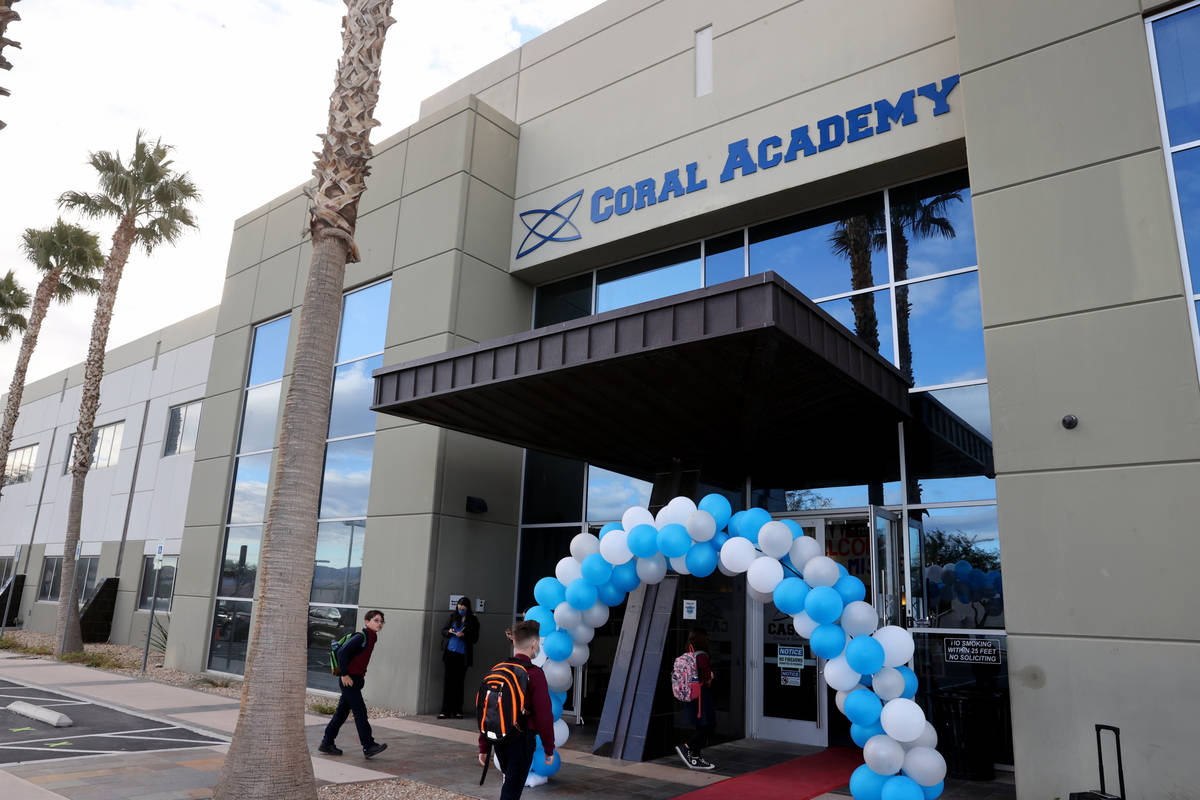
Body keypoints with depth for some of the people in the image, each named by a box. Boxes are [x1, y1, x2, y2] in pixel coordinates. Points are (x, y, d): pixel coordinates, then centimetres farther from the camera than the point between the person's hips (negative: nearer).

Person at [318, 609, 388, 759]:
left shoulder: (371, 638, 13)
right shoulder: (361, 637, -17)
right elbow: (342, 653, -23)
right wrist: (345, 675, -21)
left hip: (356, 680, 10)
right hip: (349, 680, -10)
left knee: (342, 712, 15)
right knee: (360, 712, -8)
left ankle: (327, 743, 24)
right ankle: (368, 746, -6)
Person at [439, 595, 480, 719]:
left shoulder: (473, 620, 0)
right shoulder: (453, 616, 7)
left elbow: (475, 638, -2)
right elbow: (443, 630, 13)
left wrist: (464, 635, -17)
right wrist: (449, 632, -9)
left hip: (463, 655, -2)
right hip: (450, 652, 2)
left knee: (459, 682, 3)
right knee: (448, 680, 0)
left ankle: (457, 711, 11)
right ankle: (445, 711, 2)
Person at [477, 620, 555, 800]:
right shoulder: (535, 674, -15)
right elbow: (544, 715, -15)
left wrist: (483, 747, 13)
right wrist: (549, 748, -2)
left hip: (499, 739, 6)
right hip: (522, 739, -6)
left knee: (510, 779, 26)